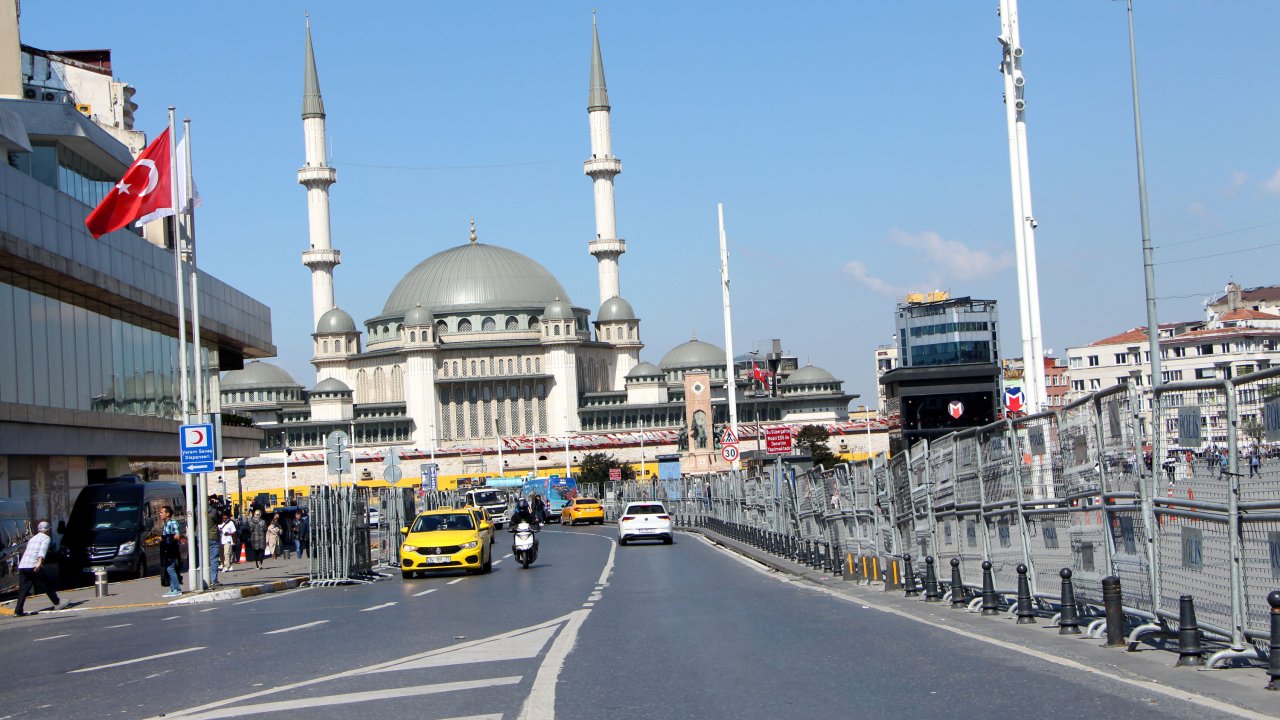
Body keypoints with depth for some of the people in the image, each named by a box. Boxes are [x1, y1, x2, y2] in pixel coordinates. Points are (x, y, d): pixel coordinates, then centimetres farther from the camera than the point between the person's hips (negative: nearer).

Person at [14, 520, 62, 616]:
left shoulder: (33, 538, 28)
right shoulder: (45, 538, 5)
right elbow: (42, 550, -14)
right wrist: (40, 562, -29)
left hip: (22, 565, 7)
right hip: (33, 566, -7)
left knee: (23, 589, 6)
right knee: (47, 584, 7)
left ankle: (18, 611, -4)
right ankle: (57, 604, 15)